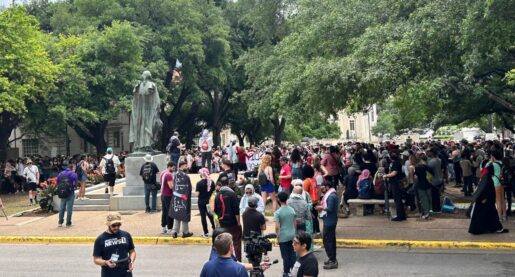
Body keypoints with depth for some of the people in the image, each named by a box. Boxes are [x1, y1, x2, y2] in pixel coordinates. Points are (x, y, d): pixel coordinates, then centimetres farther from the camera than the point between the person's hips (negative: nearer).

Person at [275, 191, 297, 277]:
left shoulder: (278, 212, -15)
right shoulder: (292, 210, -1)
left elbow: (277, 227, -18)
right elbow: (295, 223, 7)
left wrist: (277, 236, -4)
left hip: (283, 236, -4)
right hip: (292, 235, 4)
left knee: (285, 254, 5)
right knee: (292, 253, 17)